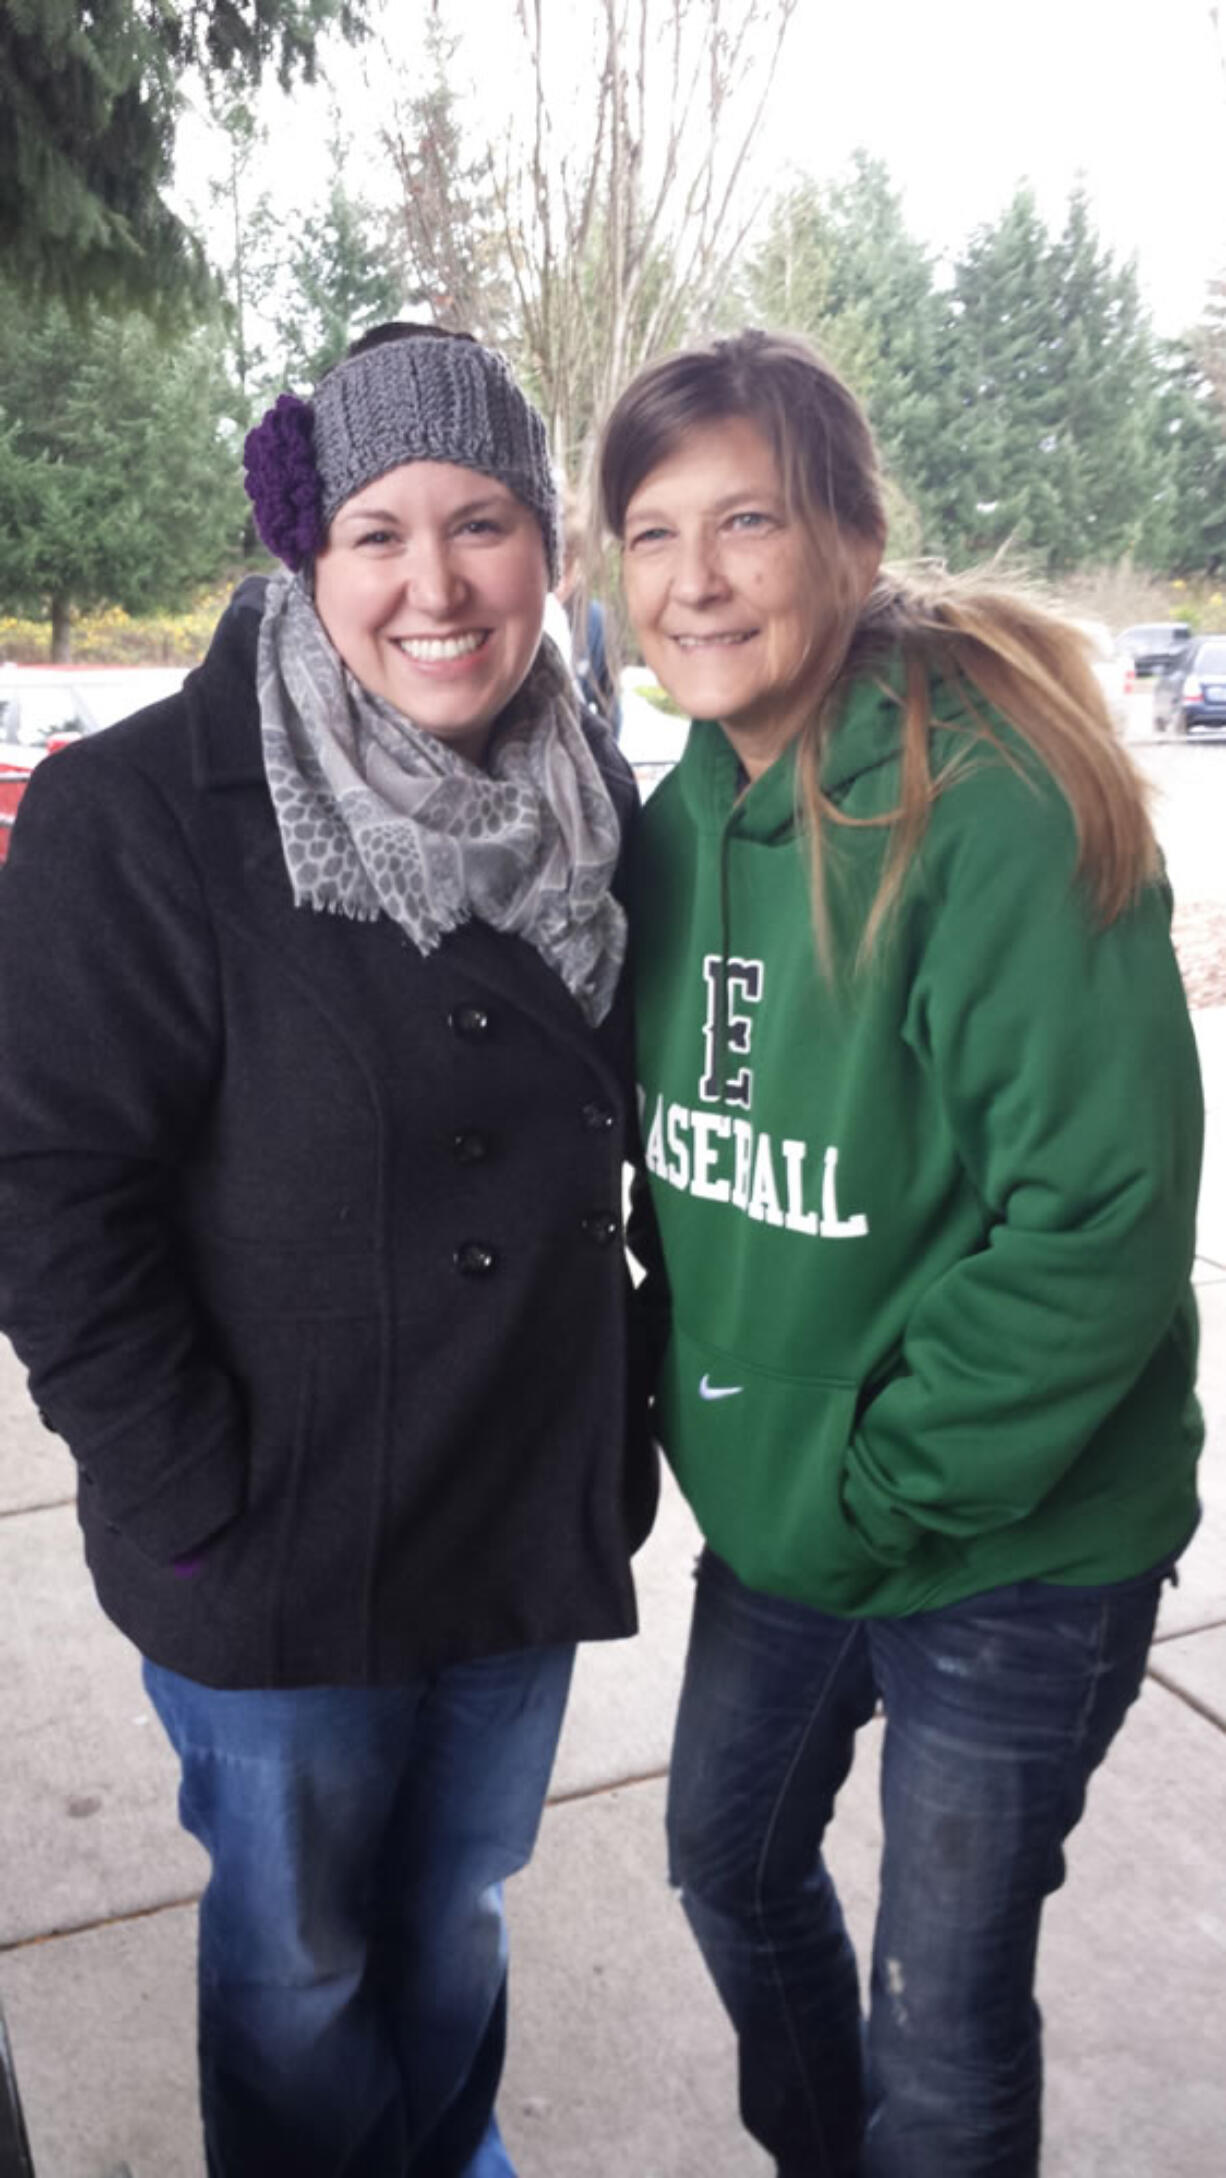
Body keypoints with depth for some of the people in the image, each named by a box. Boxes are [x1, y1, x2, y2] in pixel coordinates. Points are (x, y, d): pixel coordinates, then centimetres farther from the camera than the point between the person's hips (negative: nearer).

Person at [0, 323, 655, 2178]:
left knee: (457, 1925, 26)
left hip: (534, 1534, 5)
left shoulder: (594, 806, 1)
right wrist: (197, 1506, -15)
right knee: (301, 1964, 18)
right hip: (281, 1560, -4)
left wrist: (626, 1436, 7)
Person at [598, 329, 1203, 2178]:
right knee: (731, 1858, 25)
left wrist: (880, 1493, -19)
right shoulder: (684, 822, 0)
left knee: (941, 2020, 10)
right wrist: (695, 1407, 3)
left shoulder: (998, 807, -22)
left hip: (1011, 1550, -7)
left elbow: (1103, 1216, -24)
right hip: (768, 1513, 7)